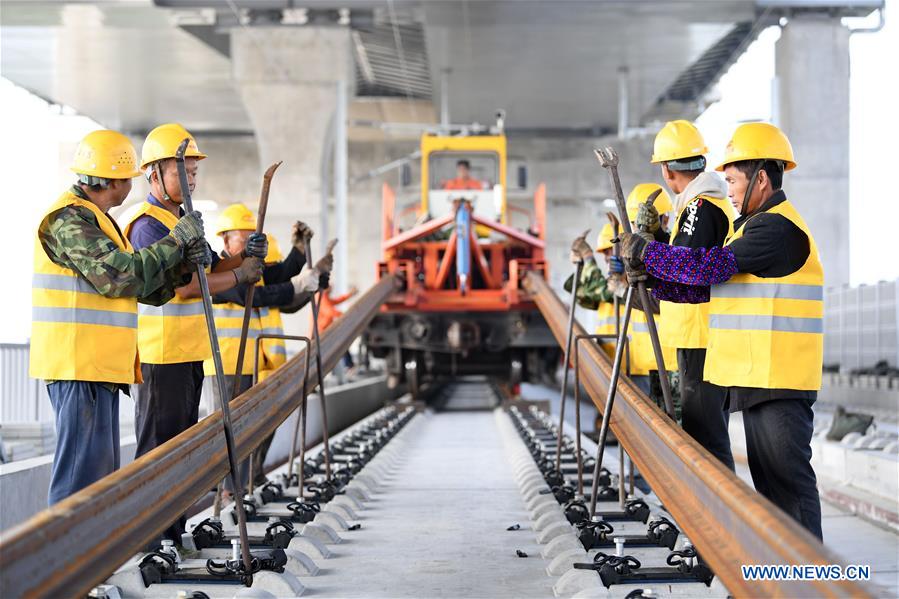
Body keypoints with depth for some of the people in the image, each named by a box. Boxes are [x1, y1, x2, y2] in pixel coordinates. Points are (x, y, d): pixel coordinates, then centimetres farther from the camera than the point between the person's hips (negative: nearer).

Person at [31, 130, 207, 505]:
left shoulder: (95, 220, 21)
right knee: (83, 474, -11)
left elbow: (148, 291, 18)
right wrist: (177, 239, -13)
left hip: (100, 366, 11)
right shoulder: (69, 220, -12)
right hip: (79, 365, -11)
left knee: (102, 477, 14)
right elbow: (120, 276, -23)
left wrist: (186, 265, 1)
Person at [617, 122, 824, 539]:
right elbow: (709, 285, 18)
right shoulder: (757, 225, 19)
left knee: (788, 476, -8)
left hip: (780, 381, -11)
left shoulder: (778, 227, -15)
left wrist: (646, 252, -11)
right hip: (756, 379, 11)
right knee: (766, 477, 15)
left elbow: (712, 267, -21)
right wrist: (651, 279, 7)